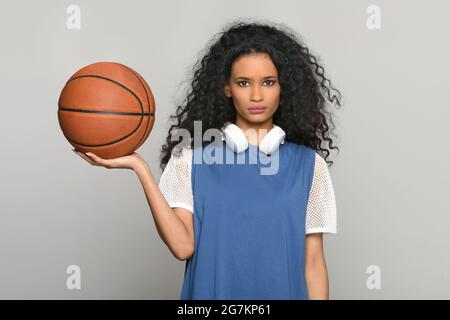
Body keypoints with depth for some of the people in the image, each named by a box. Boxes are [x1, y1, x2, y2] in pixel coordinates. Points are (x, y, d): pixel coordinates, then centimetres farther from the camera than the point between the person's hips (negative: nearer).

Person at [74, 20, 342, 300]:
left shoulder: (309, 164, -3)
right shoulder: (191, 158, -4)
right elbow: (183, 246, -14)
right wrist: (140, 168, -19)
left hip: (284, 290, 1)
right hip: (211, 290, -1)